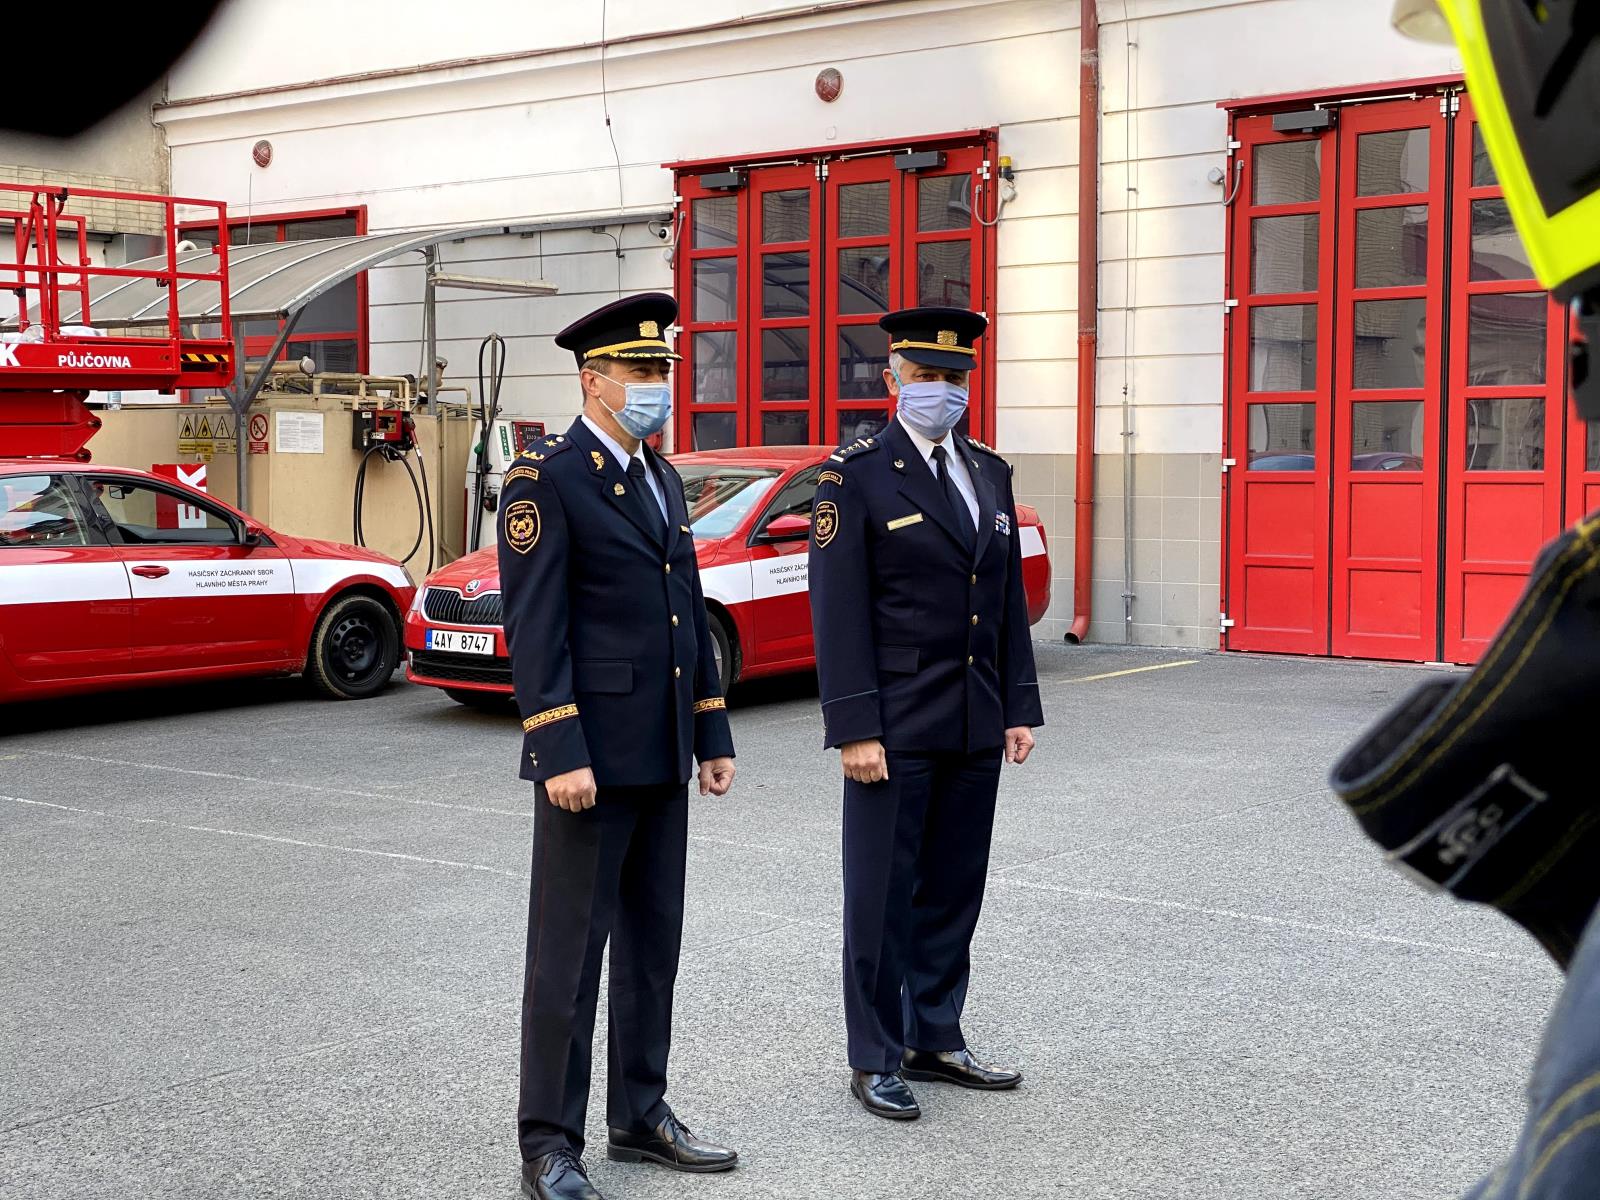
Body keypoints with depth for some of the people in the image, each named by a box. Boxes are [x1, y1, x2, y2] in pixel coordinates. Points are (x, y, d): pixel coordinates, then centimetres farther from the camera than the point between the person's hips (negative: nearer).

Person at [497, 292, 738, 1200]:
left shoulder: (663, 478, 15)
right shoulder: (546, 479, -10)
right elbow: (535, 628, -15)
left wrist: (713, 735, 14)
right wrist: (560, 753, -21)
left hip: (662, 758, 8)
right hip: (591, 756, -8)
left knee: (654, 946, 14)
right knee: (570, 953, 0)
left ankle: (641, 1116, 26)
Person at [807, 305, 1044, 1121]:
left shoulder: (990, 473, 13)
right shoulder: (856, 476, -7)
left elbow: (1010, 600, 15)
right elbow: (839, 613, -11)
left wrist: (1019, 707, 10)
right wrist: (855, 729, -16)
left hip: (976, 729, 6)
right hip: (897, 730, -6)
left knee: (953, 892, 13)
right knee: (882, 896, 3)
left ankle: (933, 1039, 26)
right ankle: (875, 1060, 14)